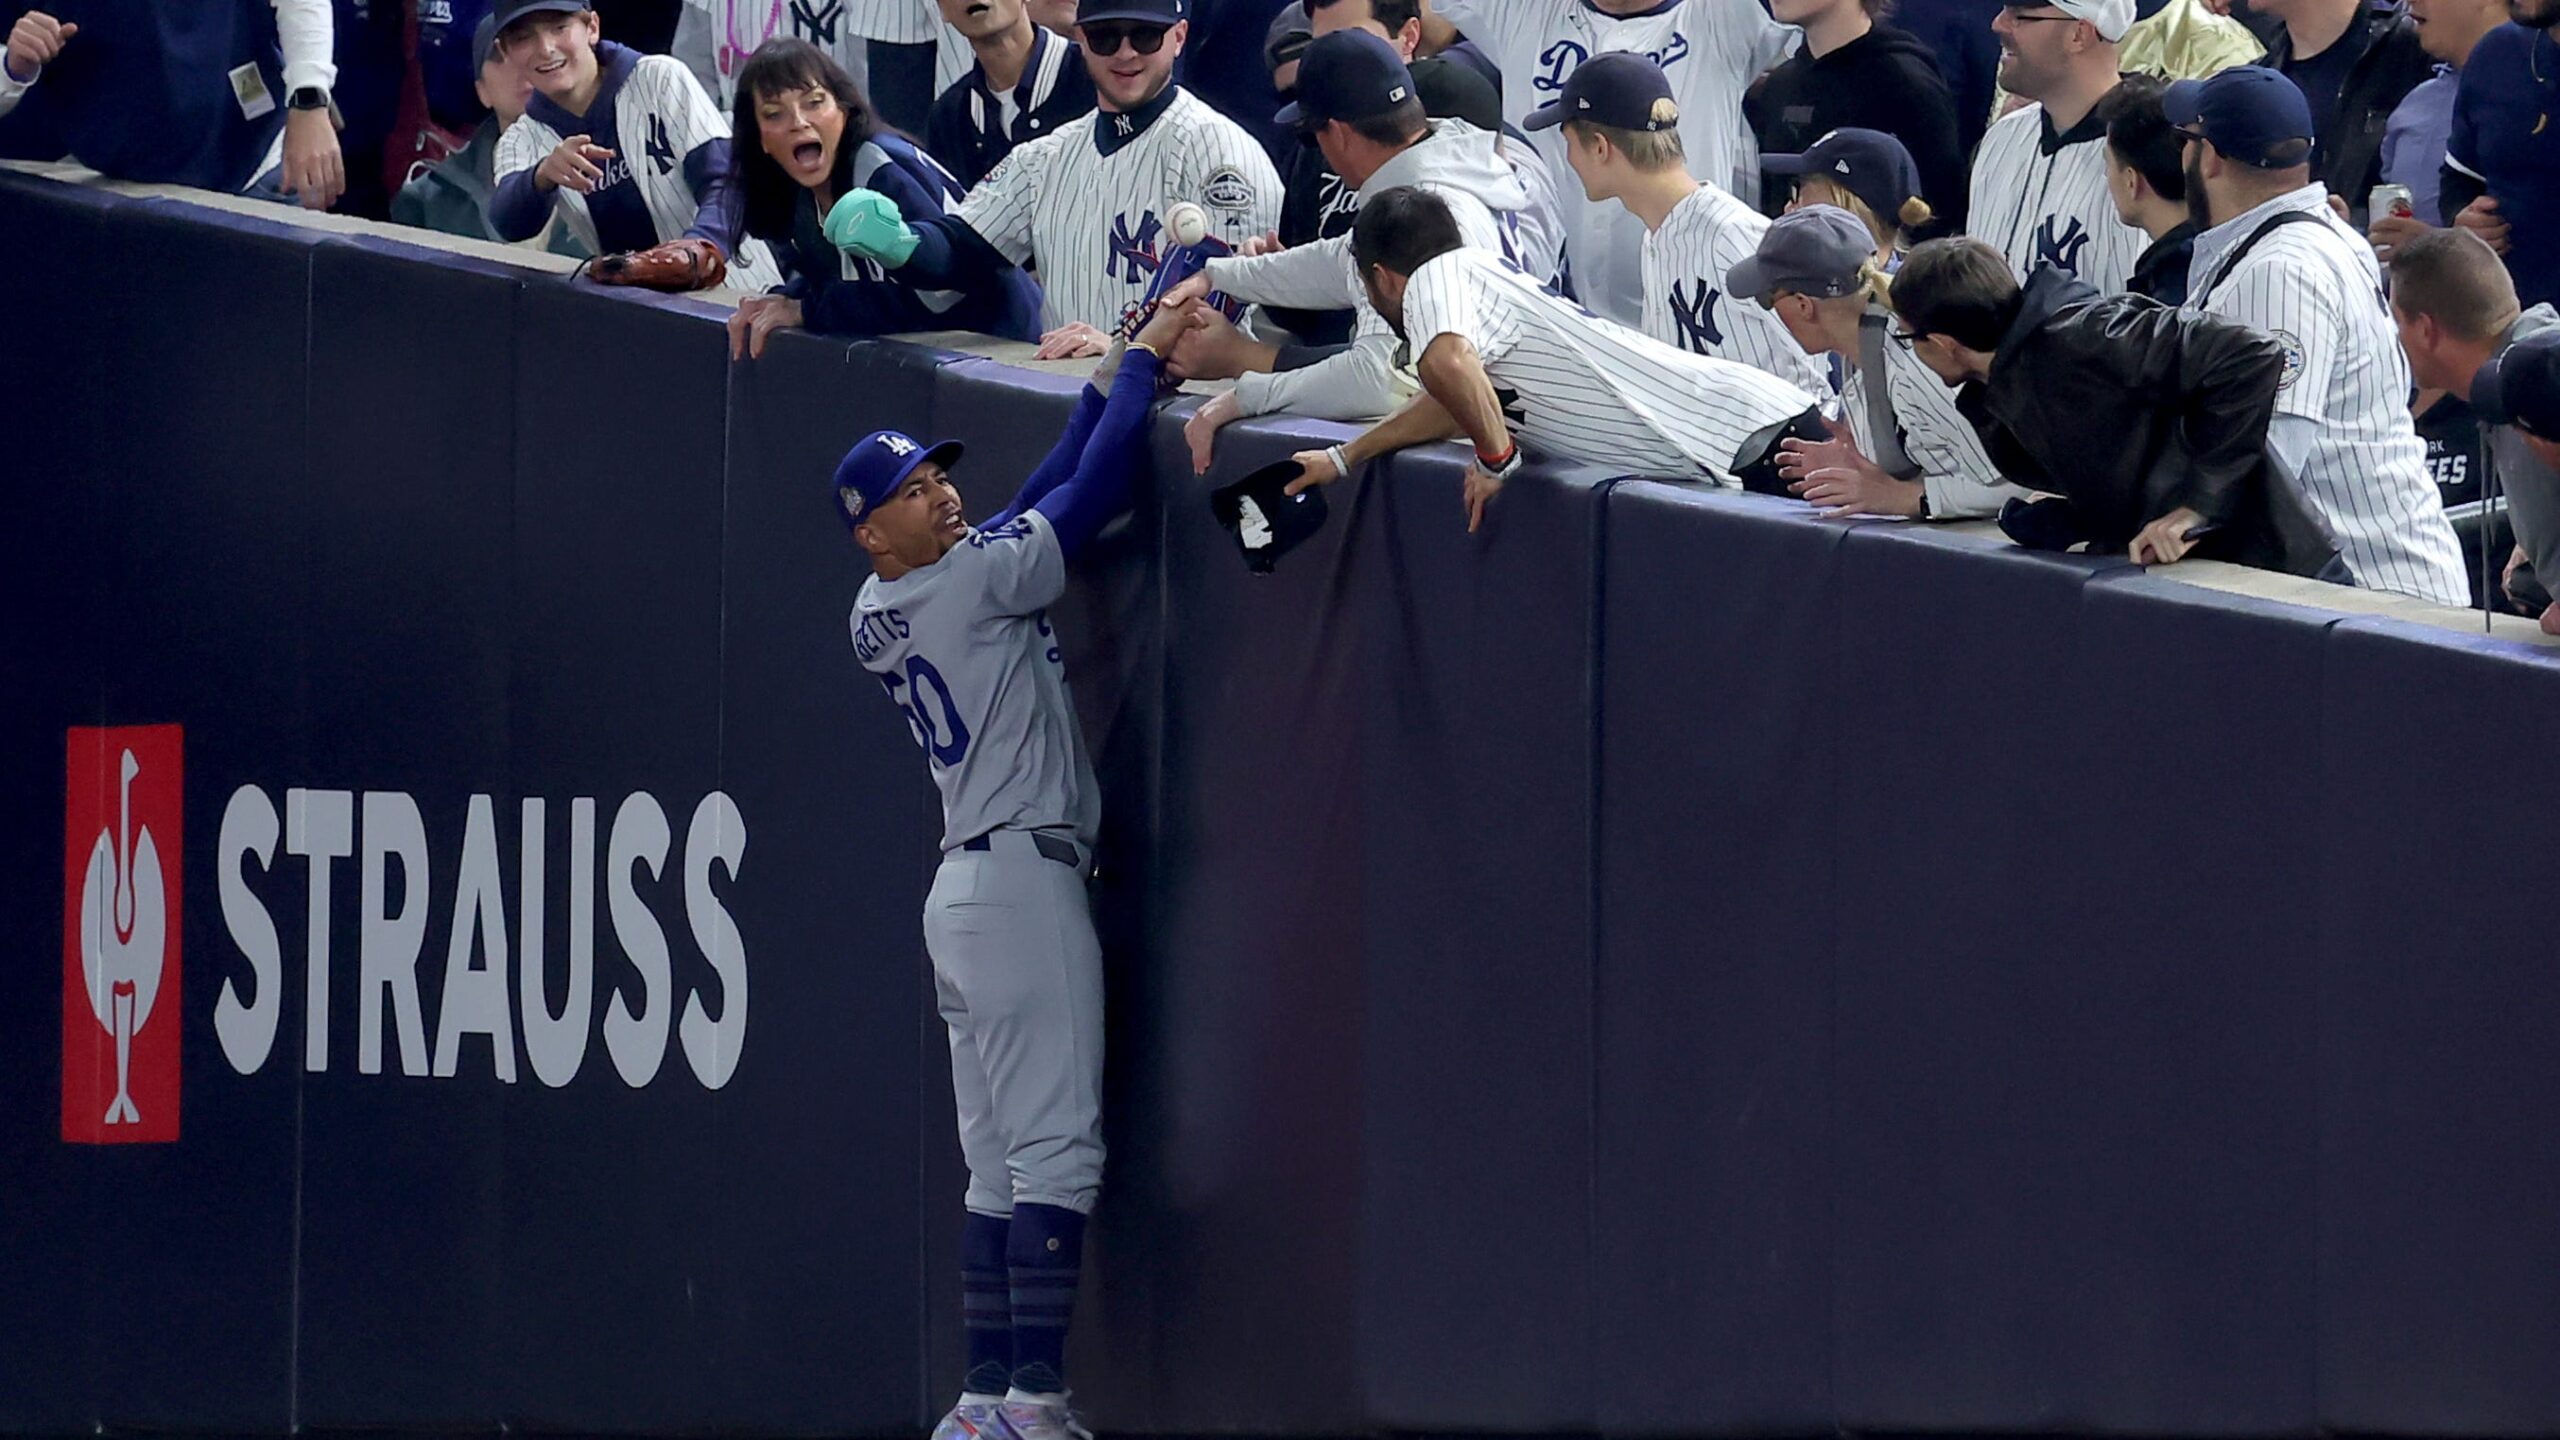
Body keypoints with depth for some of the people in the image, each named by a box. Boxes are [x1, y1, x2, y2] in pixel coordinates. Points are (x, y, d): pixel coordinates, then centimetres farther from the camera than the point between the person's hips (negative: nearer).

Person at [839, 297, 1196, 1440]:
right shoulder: (976, 579, -12)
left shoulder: (877, 616, 12)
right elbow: (1093, 492, -9)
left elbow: (1046, 494, 17)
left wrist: (1109, 379, 14)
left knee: (999, 1169, 10)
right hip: (1023, 874, -9)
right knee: (1055, 1148, -11)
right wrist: (1141, 361, 2)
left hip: (965, 892, 9)